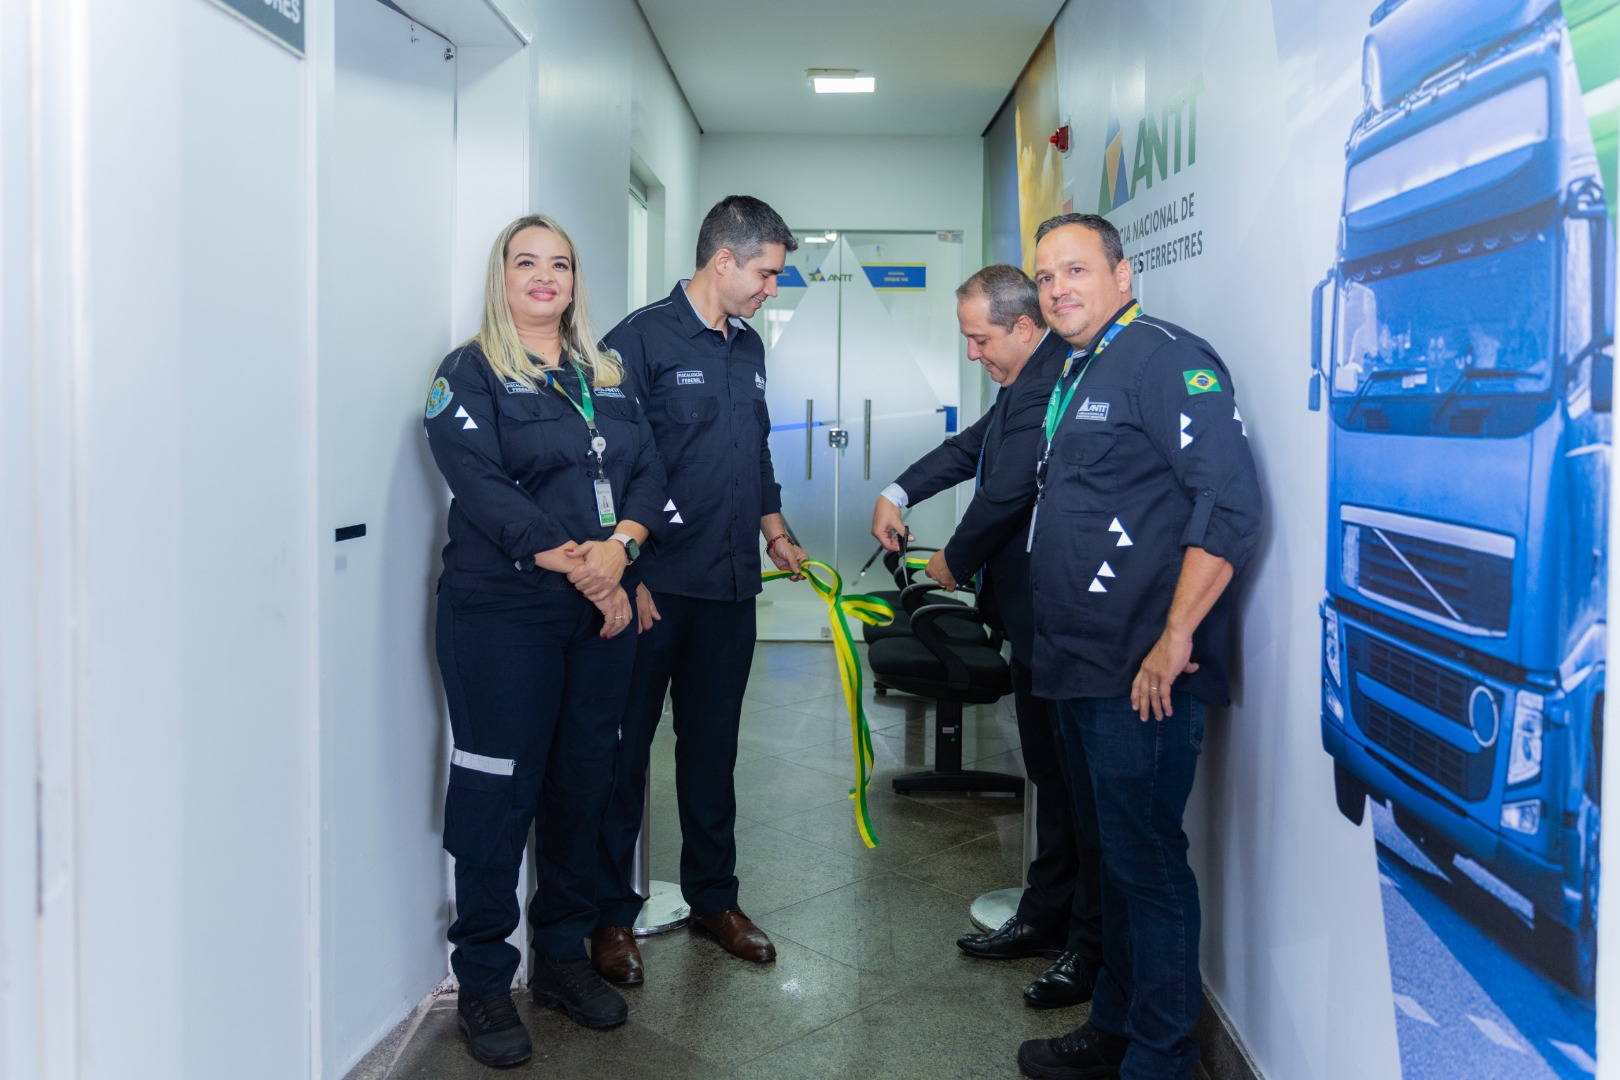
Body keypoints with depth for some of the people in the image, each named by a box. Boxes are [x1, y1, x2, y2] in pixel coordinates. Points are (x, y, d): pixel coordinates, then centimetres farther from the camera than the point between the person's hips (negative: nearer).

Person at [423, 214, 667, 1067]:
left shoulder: (606, 377, 16)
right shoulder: (470, 373, 0)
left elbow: (648, 469, 6)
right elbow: (482, 485, -13)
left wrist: (618, 545, -14)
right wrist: (575, 562, -19)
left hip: (601, 613, 5)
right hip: (502, 613, -5)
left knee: (583, 782, 11)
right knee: (498, 792, 0)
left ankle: (563, 955, 27)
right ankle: (482, 982, 14)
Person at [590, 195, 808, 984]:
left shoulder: (748, 346, 14)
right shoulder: (642, 339, -9)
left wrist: (774, 531, 18)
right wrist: (626, 577, -15)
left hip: (730, 587, 7)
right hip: (654, 589, -7)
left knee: (713, 745, 15)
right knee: (625, 747, 4)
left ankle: (712, 897, 28)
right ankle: (612, 913, 16)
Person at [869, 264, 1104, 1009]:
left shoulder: (1050, 383, -21)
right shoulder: (1026, 381, 13)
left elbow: (1009, 490, -20)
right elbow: (974, 445, 21)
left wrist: (956, 562, -4)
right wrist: (898, 494, 9)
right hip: (1038, 615, 11)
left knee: (1075, 776, 0)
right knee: (1052, 776, 18)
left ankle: (1092, 947, 12)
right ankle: (1044, 919, 31)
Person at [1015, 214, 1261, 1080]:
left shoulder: (1165, 358, -12)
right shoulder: (1073, 376, 17)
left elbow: (1229, 504, -20)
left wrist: (1175, 639, -22)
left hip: (1142, 672, -9)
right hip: (1082, 666, 10)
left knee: (1145, 860, -1)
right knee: (1112, 850, 18)